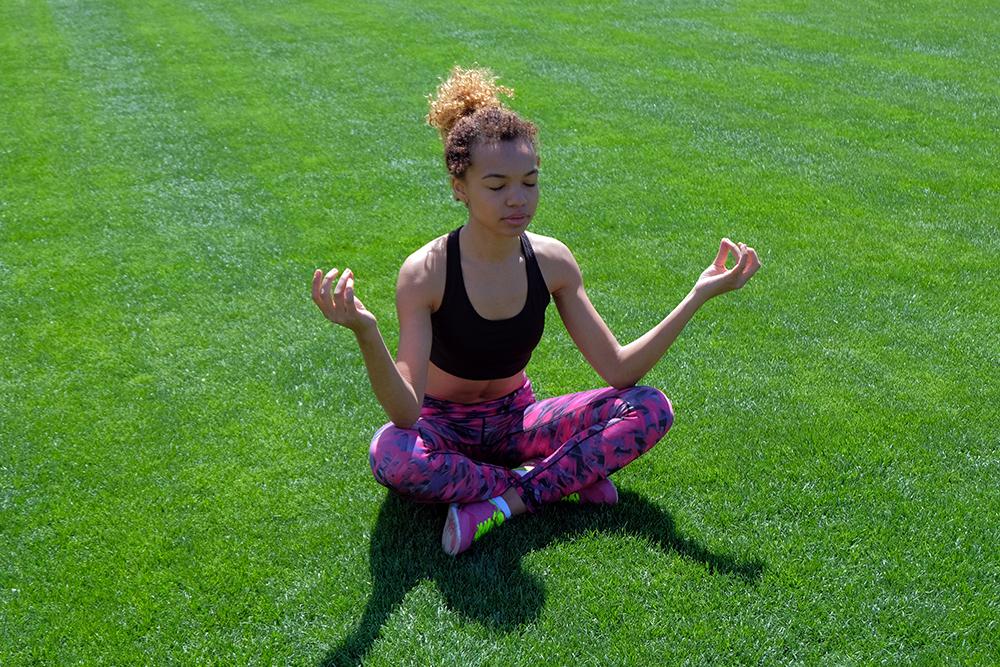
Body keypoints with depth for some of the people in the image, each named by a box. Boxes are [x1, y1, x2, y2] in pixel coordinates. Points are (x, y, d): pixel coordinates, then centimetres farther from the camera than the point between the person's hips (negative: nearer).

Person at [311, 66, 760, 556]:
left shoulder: (551, 260, -11)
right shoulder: (425, 272, -23)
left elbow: (618, 369, -8)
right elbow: (406, 412, -30)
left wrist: (698, 296, -15)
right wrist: (366, 334, -48)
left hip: (515, 420, 4)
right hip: (445, 428, -3)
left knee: (651, 409, -17)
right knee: (390, 455, -39)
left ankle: (505, 500, -22)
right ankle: (560, 479, -21)